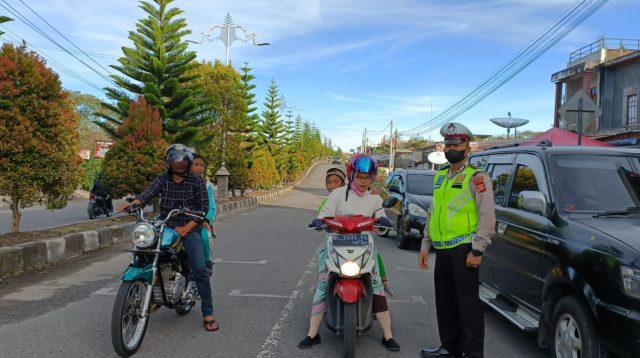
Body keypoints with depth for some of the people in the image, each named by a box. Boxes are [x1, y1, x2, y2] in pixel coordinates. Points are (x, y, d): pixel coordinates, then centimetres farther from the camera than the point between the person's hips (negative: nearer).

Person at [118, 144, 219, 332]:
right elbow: (149, 193, -12)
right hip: (165, 228, 3)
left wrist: (186, 228, -17)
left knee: (199, 270, -14)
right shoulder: (162, 179, 5)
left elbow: (203, 207, -6)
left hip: (189, 229, -3)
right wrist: (132, 203, -33)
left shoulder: (197, 181, -1)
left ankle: (208, 313, -4)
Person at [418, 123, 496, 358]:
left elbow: (487, 217, -12)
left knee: (468, 303, -4)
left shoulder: (476, 177, -6)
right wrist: (425, 245, 17)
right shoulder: (440, 177, 17)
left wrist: (477, 250, -17)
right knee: (445, 301, 16)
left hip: (463, 250, -8)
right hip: (442, 250, 8)